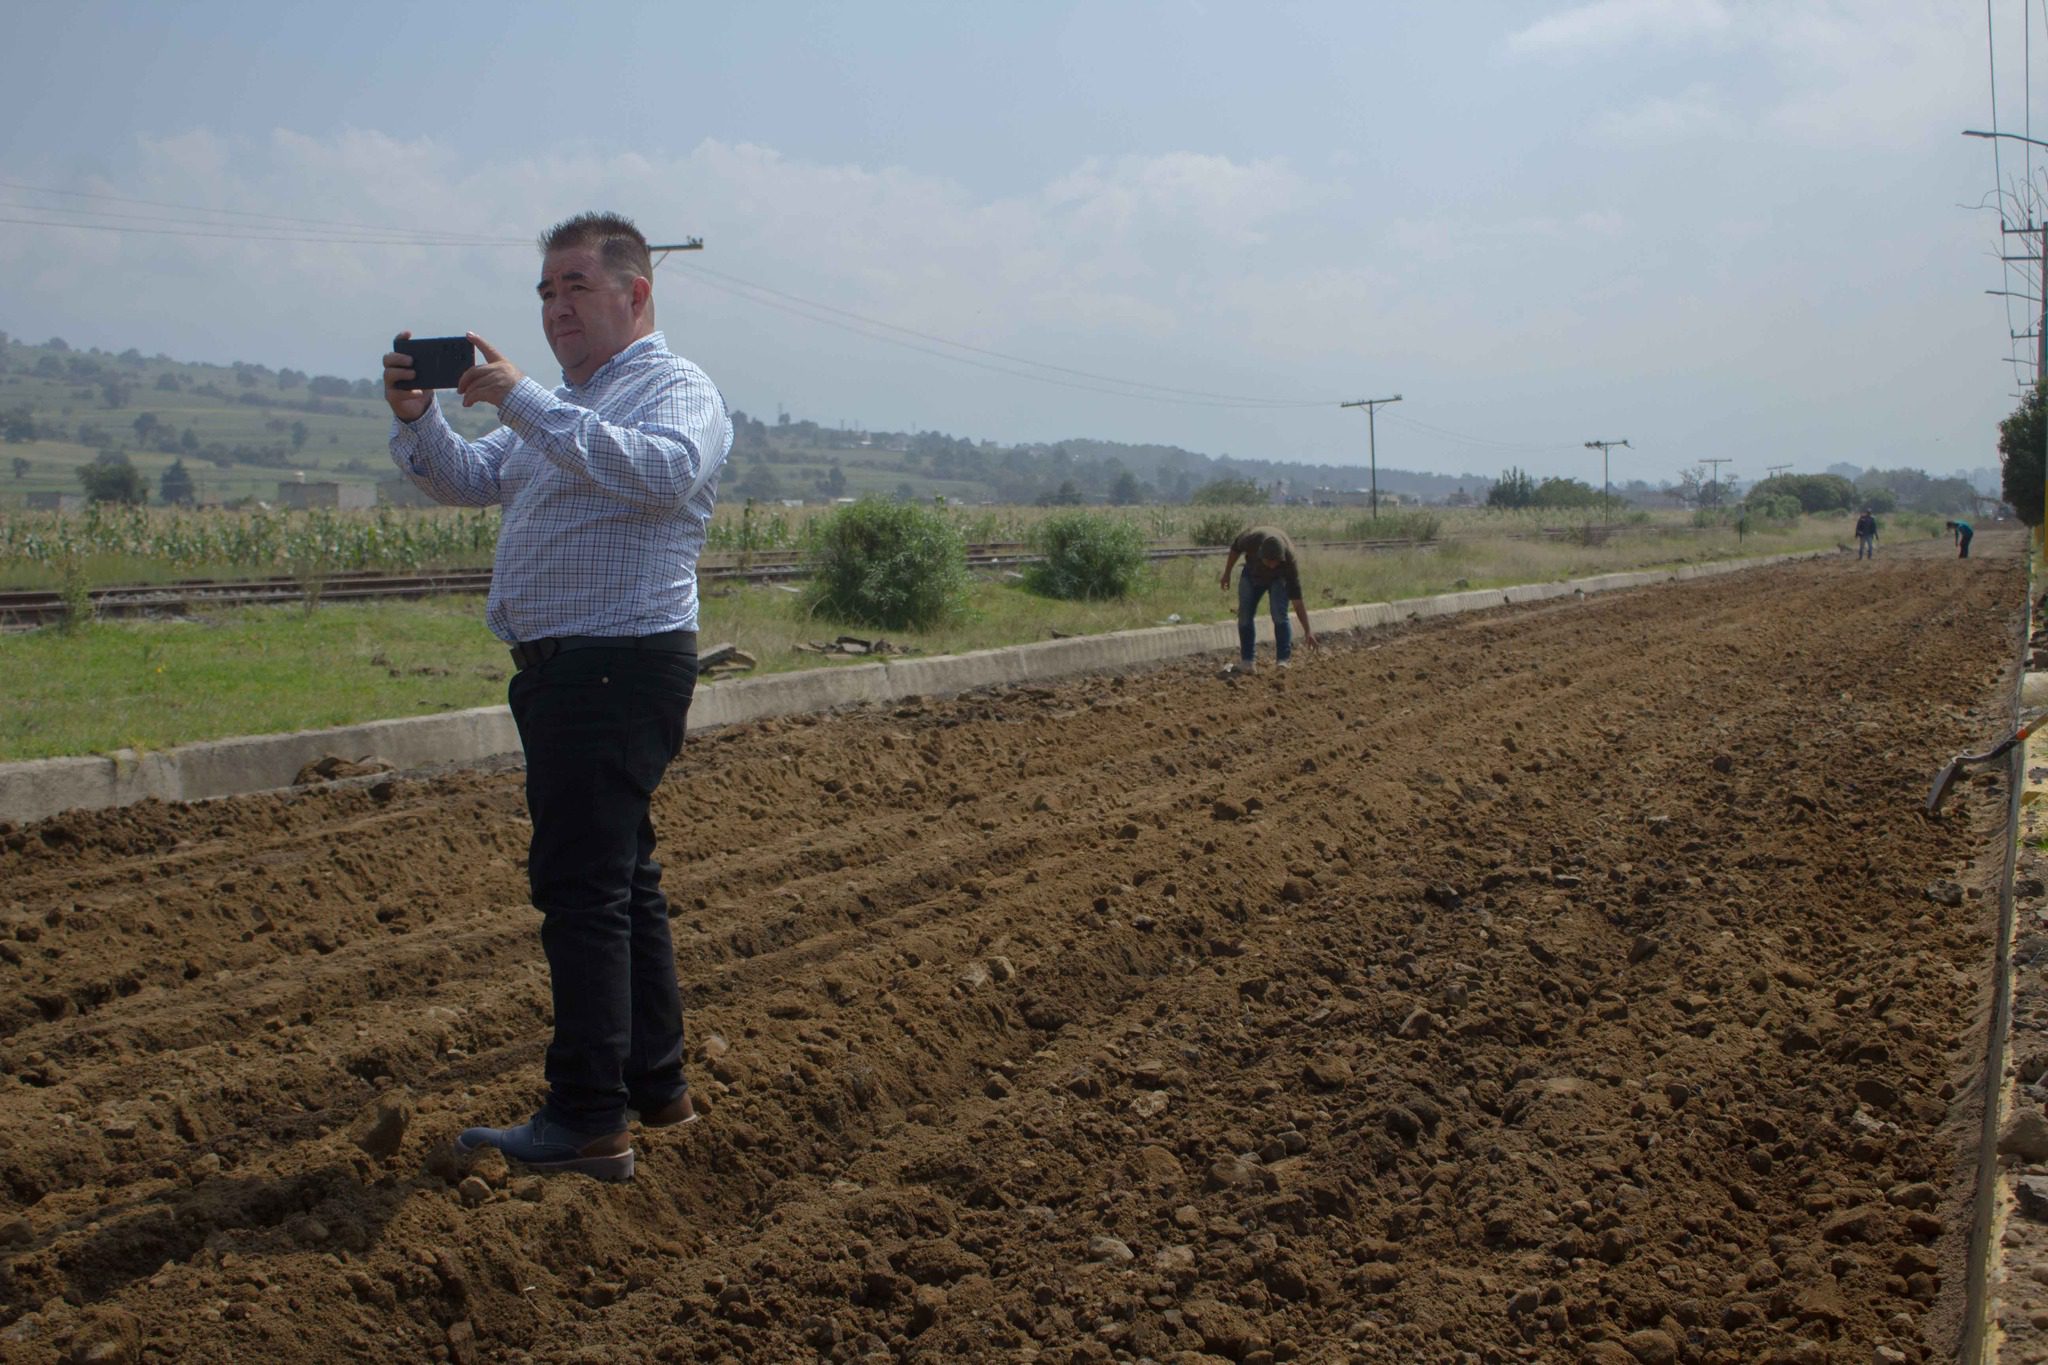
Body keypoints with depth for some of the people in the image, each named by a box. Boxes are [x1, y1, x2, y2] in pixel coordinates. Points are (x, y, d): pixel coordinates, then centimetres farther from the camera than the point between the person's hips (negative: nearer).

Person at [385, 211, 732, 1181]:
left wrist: (522, 403, -28)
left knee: (580, 885, -13)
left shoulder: (676, 389, -7)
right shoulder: (567, 406, 24)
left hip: (620, 669, -10)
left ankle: (590, 1121, -11)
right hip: (565, 668, 10)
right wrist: (415, 418, 2)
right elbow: (472, 481, 21)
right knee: (619, 880, 14)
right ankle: (656, 1084, 24)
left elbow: (660, 470, -29)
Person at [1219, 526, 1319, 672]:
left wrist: (1308, 631, -39)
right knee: (1244, 615, -5)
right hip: (1252, 573, 2)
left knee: (1279, 615, -20)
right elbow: (1235, 548, -11)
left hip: (1279, 578, -2)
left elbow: (1297, 600, -38)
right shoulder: (1252, 539, -39)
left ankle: (1283, 660, -11)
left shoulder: (1291, 560, -41)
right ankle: (1247, 661, 5)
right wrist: (1227, 573, 0)